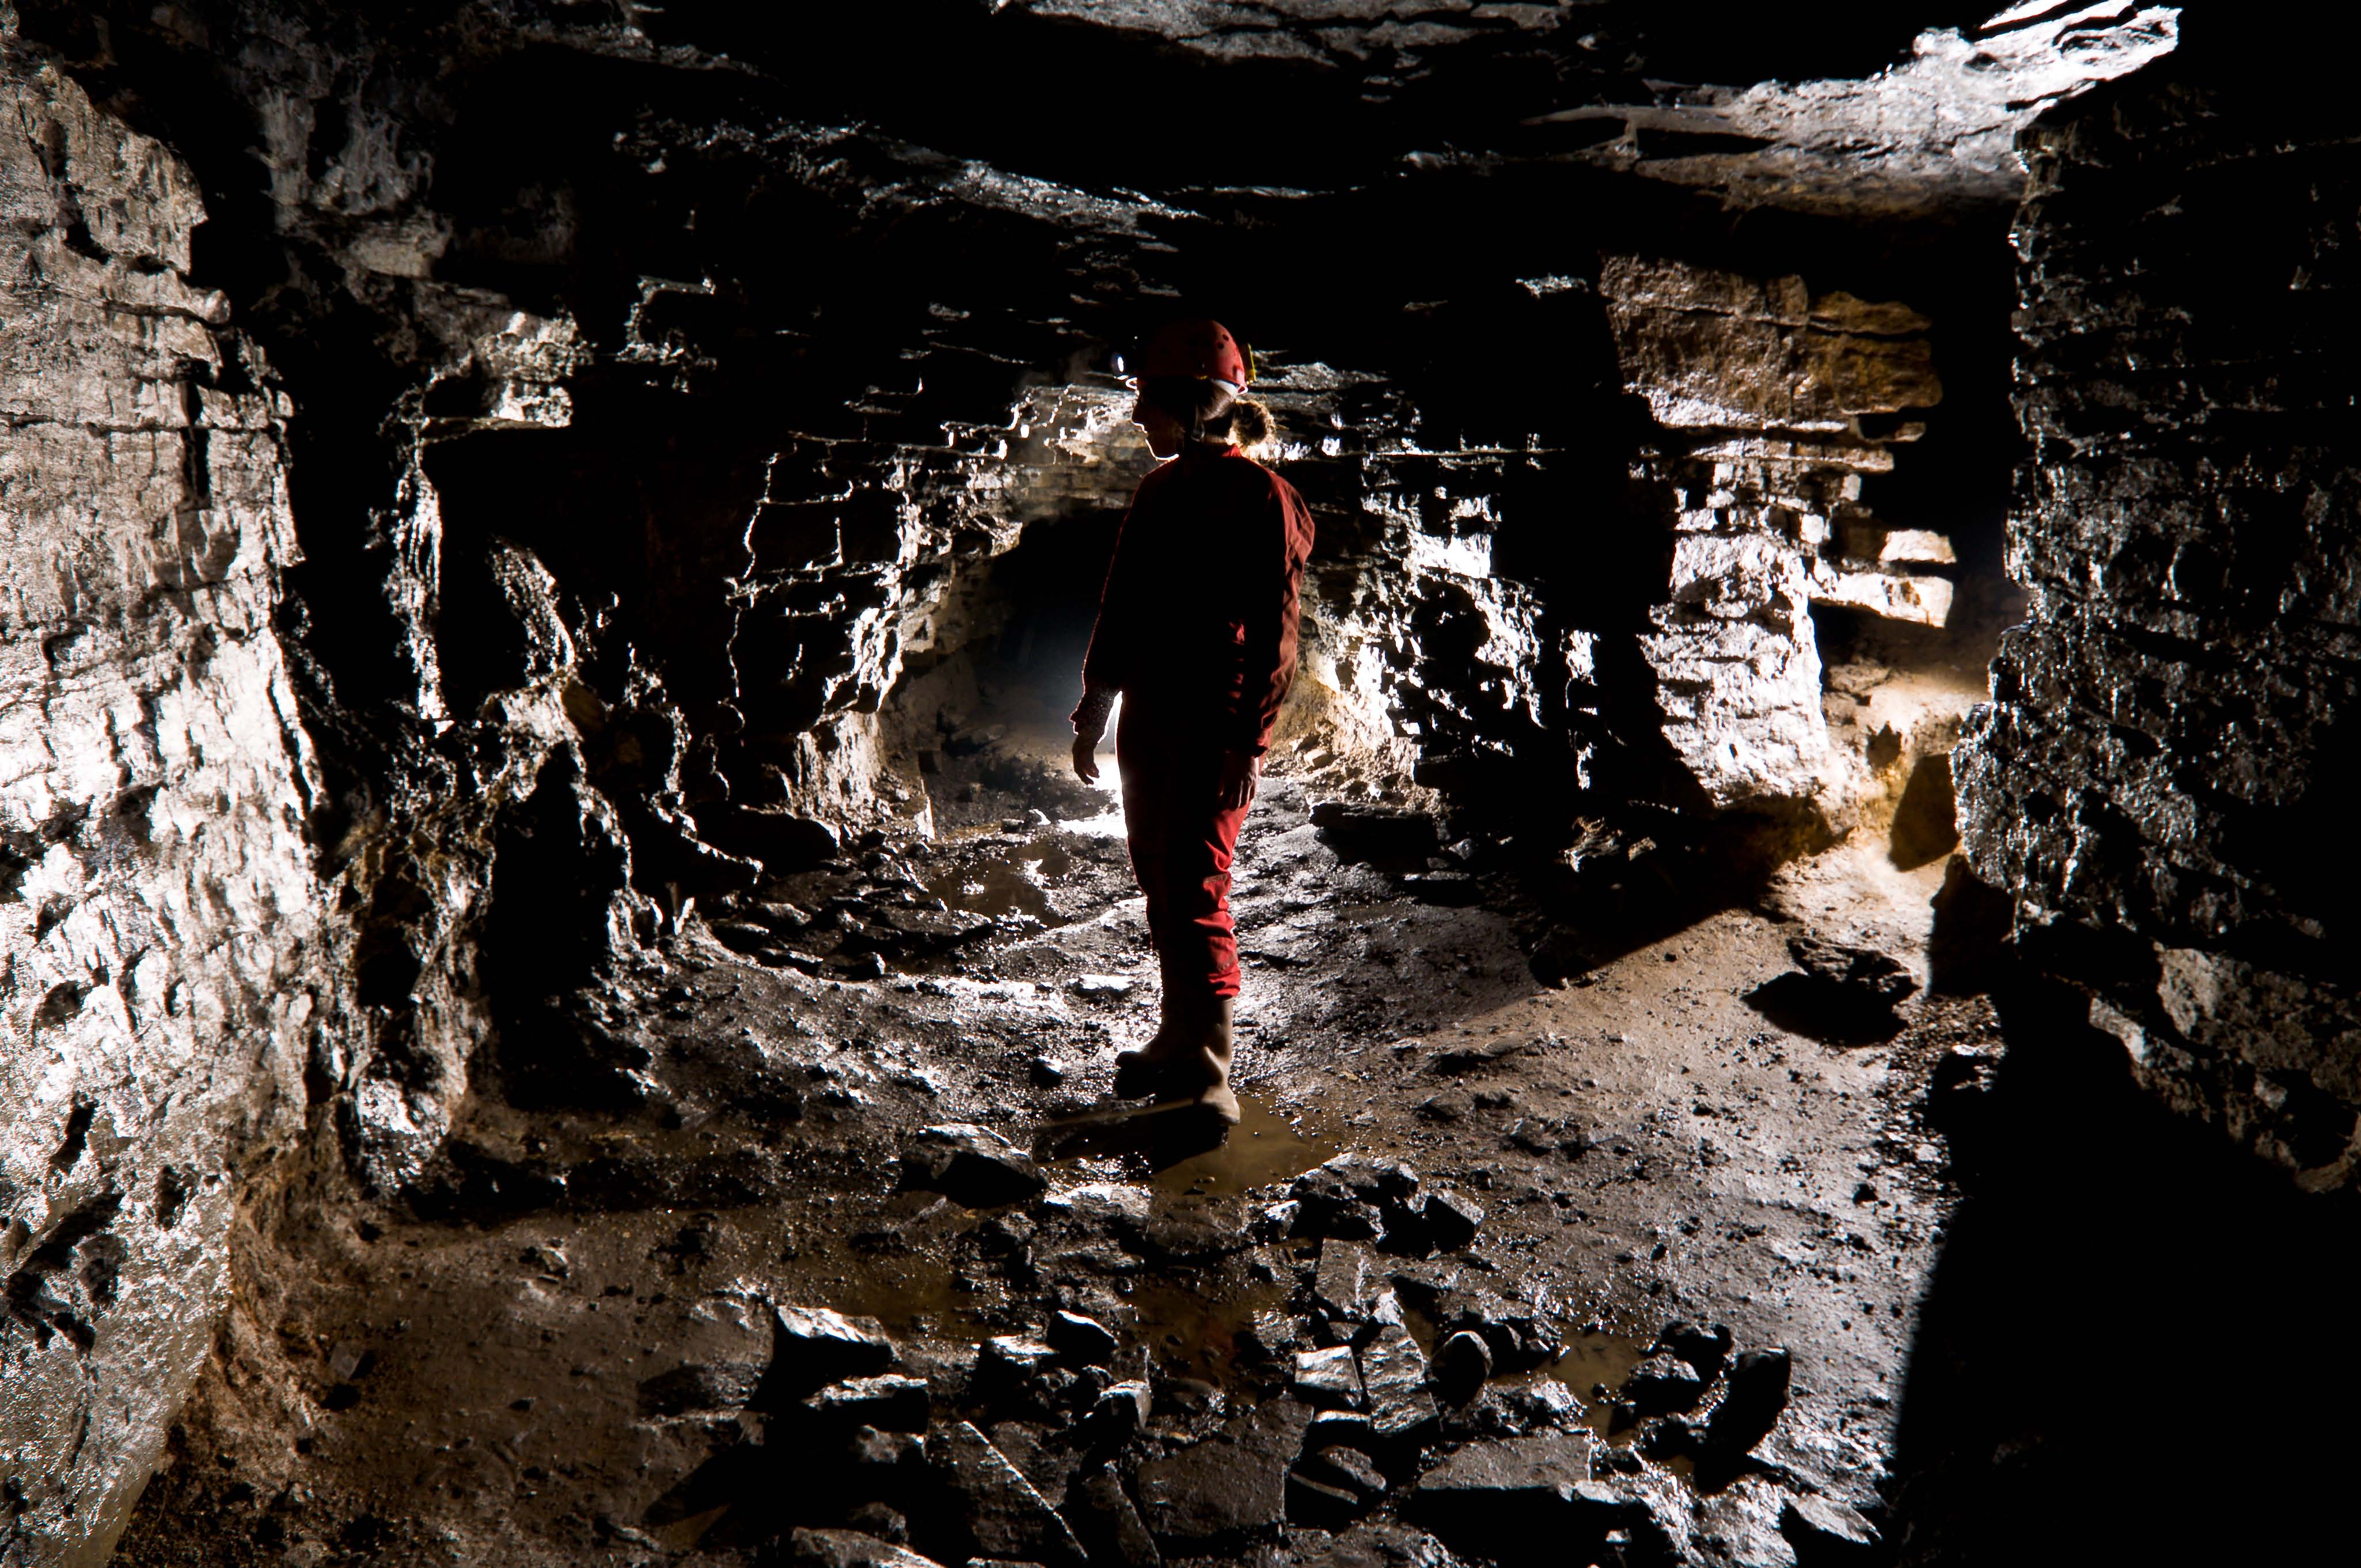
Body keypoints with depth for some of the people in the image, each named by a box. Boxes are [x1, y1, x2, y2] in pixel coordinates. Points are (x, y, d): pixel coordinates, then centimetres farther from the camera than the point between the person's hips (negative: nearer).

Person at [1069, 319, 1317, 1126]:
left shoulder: (1262, 497, -9)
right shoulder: (1158, 492, 13)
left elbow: (1273, 633, -13)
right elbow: (1121, 608, 19)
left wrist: (1249, 741, -18)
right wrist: (1094, 707, 19)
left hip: (1214, 728, -8)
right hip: (1147, 720, 8)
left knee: (1195, 893, -10)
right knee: (1159, 884, 13)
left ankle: (1208, 1074, -4)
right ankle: (1181, 1038, 27)